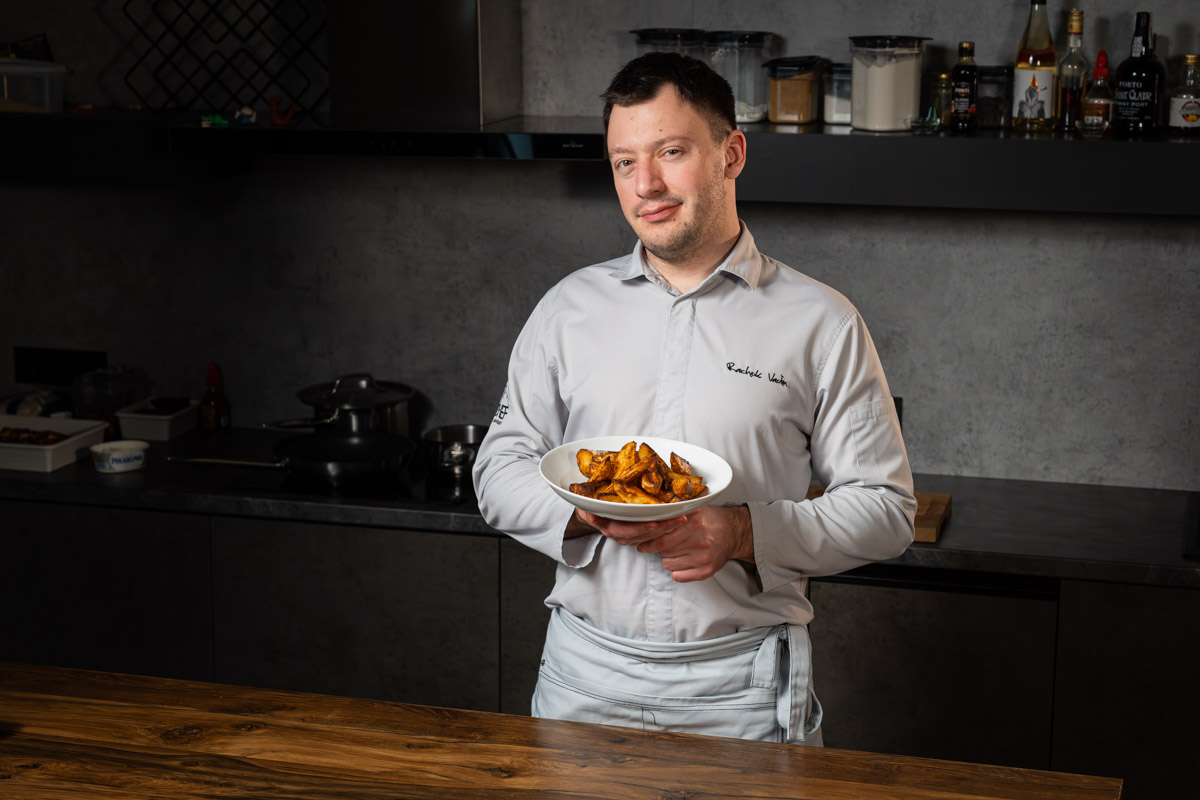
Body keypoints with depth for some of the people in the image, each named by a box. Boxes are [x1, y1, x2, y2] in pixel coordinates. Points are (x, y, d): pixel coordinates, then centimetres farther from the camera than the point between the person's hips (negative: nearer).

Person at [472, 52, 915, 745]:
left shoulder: (821, 324, -2)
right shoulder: (569, 309, 6)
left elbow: (886, 510, -3)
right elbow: (500, 470, 8)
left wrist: (743, 532, -18)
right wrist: (588, 512, -13)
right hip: (586, 671, 3)